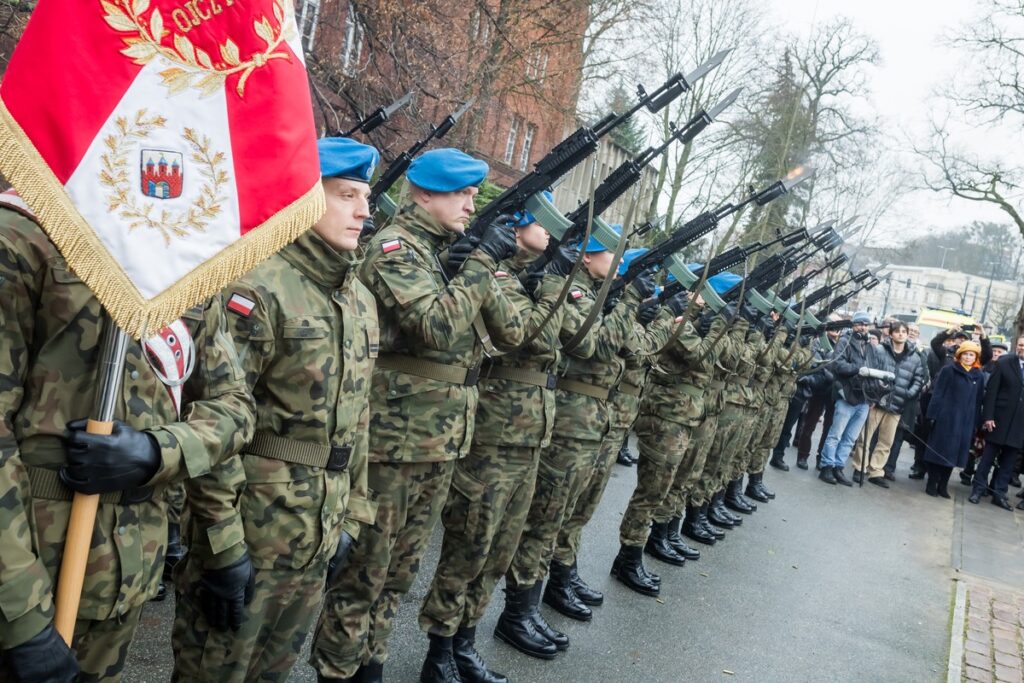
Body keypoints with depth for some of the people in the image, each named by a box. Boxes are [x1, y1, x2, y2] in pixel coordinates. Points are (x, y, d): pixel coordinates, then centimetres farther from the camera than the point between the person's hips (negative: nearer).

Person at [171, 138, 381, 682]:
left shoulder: (361, 300, 9)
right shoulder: (257, 287, -15)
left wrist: (349, 517, 15)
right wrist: (222, 544, -18)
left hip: (317, 534, 7)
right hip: (250, 522, -7)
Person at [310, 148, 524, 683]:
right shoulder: (394, 247, -10)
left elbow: (512, 331, 6)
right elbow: (438, 327, -25)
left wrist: (485, 270, -7)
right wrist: (481, 262, -18)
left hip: (442, 442, 8)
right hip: (392, 439, -8)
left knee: (400, 569, 18)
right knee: (363, 569, 4)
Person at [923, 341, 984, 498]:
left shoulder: (978, 376, 9)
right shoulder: (948, 371, -1)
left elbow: (978, 401, 10)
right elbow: (937, 394, -5)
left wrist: (975, 423, 6)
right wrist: (933, 415, -11)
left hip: (965, 421, 3)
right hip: (945, 418, -3)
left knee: (953, 453, 7)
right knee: (939, 450, 0)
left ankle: (943, 485, 15)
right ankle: (931, 484, 8)